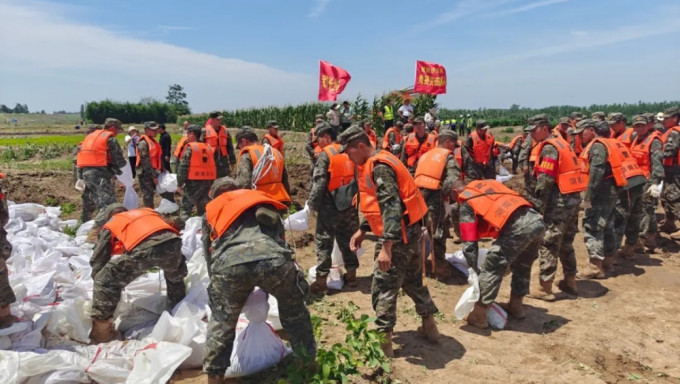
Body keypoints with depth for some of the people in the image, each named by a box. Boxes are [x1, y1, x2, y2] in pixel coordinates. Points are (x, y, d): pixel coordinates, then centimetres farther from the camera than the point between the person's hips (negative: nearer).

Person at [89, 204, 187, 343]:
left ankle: (101, 334, 17)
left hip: (143, 248, -4)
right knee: (175, 275, 36)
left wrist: (98, 280, 49)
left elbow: (97, 261, 31)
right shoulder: (148, 212, 42)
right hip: (171, 240, 4)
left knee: (105, 281, 15)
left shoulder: (109, 226, 32)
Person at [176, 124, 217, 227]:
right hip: (208, 180, 6)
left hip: (193, 181, -6)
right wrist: (212, 183, 18)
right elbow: (214, 166, 13)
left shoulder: (190, 147, -6)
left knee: (185, 206, 2)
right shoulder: (209, 148, 11)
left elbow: (183, 166, -11)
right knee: (203, 206, 16)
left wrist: (179, 183, -6)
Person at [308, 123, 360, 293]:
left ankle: (321, 279, 3)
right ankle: (351, 273, 23)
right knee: (347, 238, 16)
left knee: (323, 241, 1)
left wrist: (312, 204, -7)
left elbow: (318, 183, -15)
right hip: (350, 203, 7)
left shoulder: (325, 155, -11)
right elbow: (357, 177, 12)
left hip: (330, 205, -6)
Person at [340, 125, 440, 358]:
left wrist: (386, 246, -31)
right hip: (411, 232, 10)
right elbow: (379, 205, 20)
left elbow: (392, 208, -28)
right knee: (413, 281, 23)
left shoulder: (379, 168, -19)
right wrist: (362, 231, 16)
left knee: (383, 289, -2)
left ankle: (383, 342, 5)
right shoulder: (378, 164, 13)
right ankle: (429, 326, 36)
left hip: (398, 235, -10)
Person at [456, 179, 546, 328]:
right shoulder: (488, 183, 30)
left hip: (517, 228, -7)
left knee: (491, 269, 6)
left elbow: (469, 244, 7)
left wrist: (475, 268, 21)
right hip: (537, 220, 8)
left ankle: (479, 315, 13)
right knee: (522, 266, 27)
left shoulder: (466, 204, 11)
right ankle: (516, 305, 41)